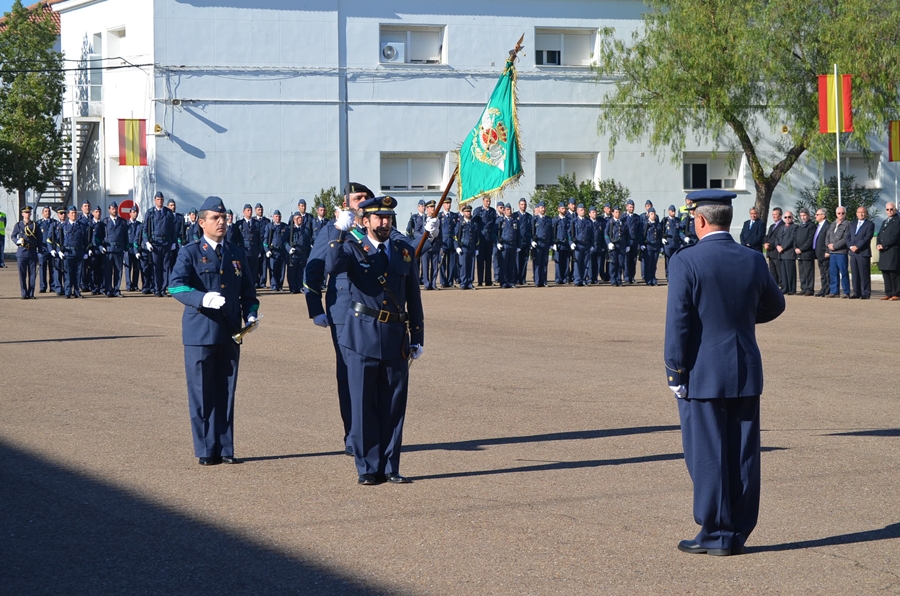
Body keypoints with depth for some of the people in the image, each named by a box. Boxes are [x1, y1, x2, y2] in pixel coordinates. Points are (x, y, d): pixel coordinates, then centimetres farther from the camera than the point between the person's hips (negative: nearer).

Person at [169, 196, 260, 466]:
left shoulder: (237, 254, 14)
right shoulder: (190, 253, 0)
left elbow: (248, 291, 17)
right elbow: (176, 285, -15)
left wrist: (251, 314, -3)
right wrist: (203, 298, -32)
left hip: (230, 333, 4)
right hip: (200, 333, -4)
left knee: (226, 393, 7)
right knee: (202, 394, 0)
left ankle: (225, 449, 13)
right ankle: (206, 451, 8)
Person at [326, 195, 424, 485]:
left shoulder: (405, 250, 10)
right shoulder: (354, 249, 1)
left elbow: (413, 296, 13)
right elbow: (332, 267, -22)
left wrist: (417, 337, 11)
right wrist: (341, 233, -29)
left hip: (396, 338, 3)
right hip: (362, 338, -3)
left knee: (393, 406, 6)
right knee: (364, 406, 1)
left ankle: (390, 467, 13)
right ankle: (368, 468, 8)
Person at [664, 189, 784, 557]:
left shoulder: (685, 262, -12)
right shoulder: (753, 260, 2)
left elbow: (678, 322, -14)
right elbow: (774, 306, 18)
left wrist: (675, 373, -7)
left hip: (702, 375, -4)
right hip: (746, 374, 5)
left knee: (707, 455, 2)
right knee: (743, 455, 8)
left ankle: (715, 535, 5)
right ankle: (738, 534, 14)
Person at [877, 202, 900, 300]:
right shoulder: (884, 222, 25)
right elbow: (880, 235, 20)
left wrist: (883, 245, -14)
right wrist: (878, 245, 0)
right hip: (883, 252, 8)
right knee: (886, 273, 6)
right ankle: (888, 293, 10)